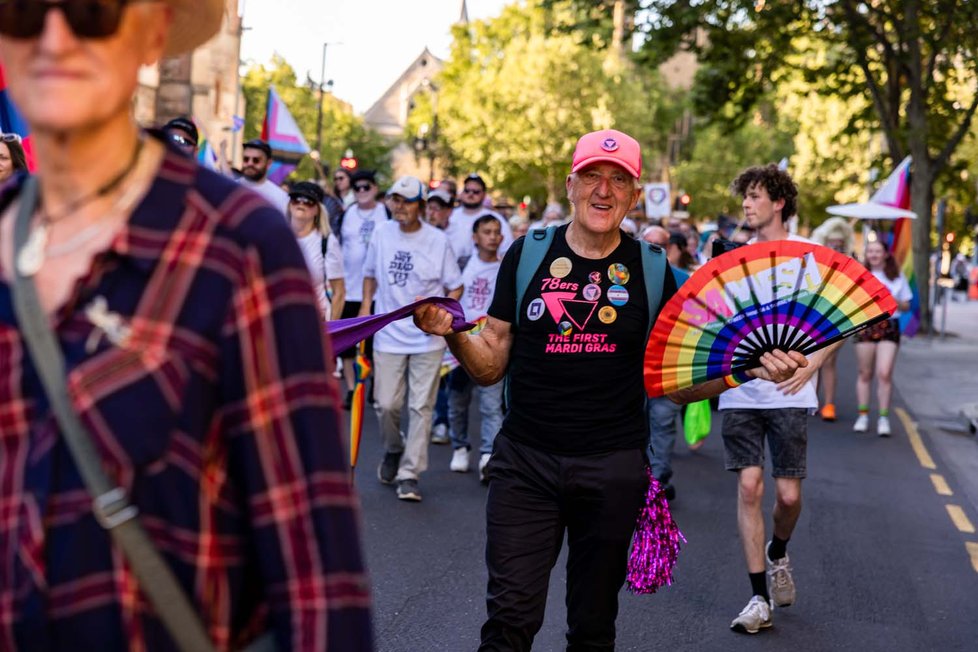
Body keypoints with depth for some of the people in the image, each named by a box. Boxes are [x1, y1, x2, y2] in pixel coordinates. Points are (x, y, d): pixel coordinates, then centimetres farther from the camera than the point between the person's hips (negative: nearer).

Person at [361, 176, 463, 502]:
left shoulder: (438, 240, -4)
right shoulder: (381, 233, 4)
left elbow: (456, 287, 2)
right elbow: (370, 273, 19)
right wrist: (365, 307, 6)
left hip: (427, 338, -2)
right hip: (388, 334, 2)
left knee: (421, 407, -3)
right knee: (386, 405, 3)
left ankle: (409, 474, 2)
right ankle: (393, 451, 33)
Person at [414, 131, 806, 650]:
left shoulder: (652, 271, 3)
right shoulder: (527, 255, 2)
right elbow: (490, 366, 4)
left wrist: (748, 369, -11)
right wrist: (453, 333, -16)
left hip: (612, 470, 1)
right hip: (525, 462, 0)